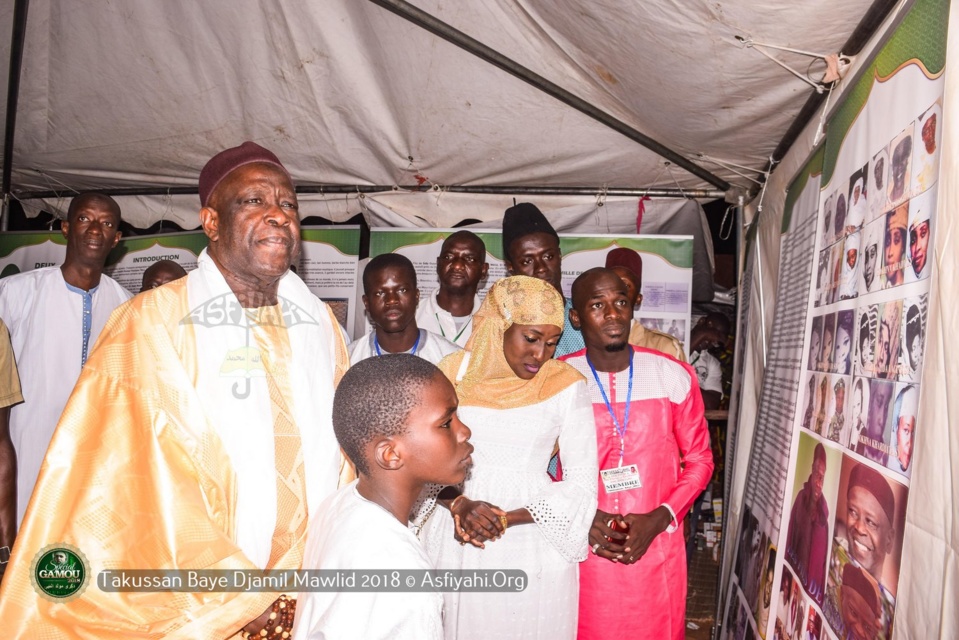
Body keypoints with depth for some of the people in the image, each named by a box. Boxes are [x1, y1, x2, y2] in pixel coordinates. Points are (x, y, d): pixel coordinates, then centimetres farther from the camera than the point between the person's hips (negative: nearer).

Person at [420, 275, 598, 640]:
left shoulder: (565, 386, -6)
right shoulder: (452, 373, -1)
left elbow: (582, 484, -4)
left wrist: (506, 519, -13)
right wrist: (459, 505, -16)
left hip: (533, 551, -1)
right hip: (453, 547, 1)